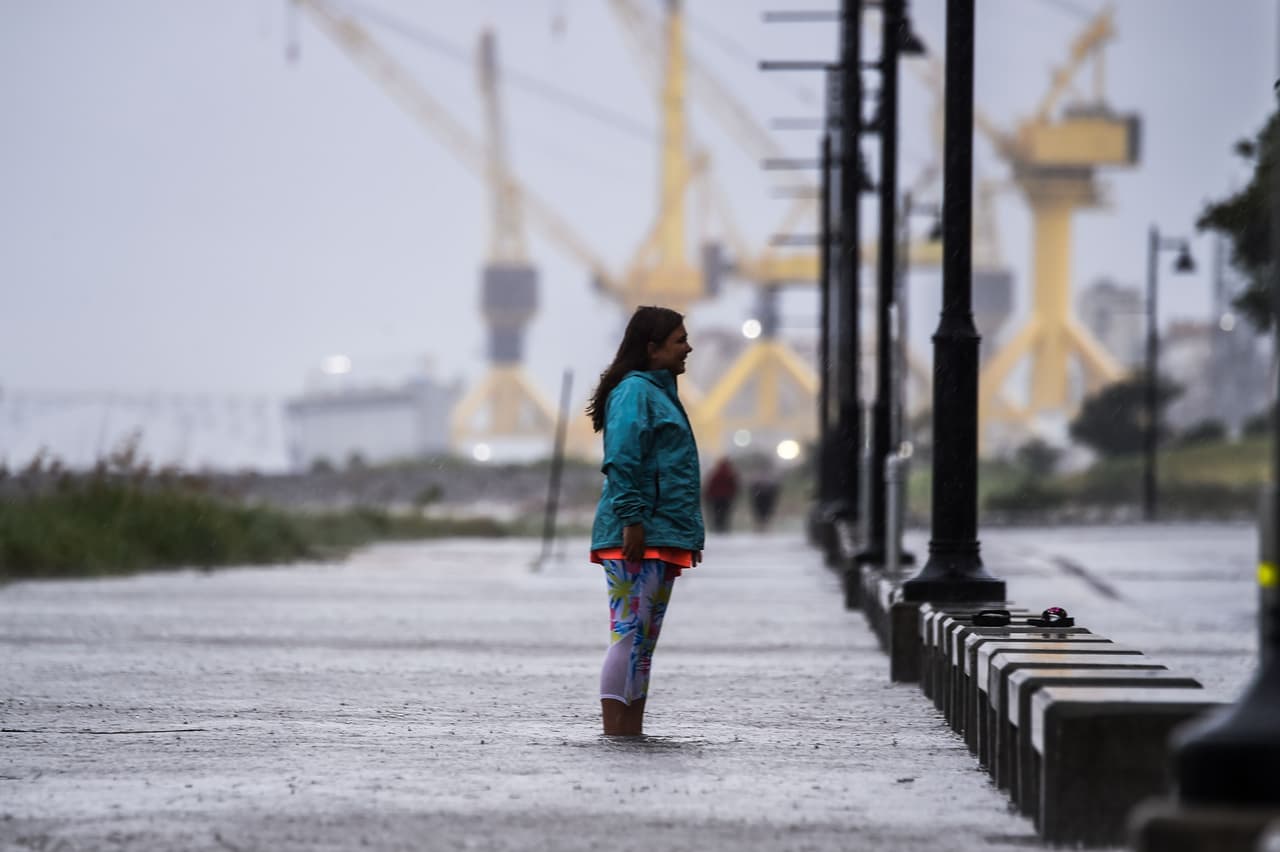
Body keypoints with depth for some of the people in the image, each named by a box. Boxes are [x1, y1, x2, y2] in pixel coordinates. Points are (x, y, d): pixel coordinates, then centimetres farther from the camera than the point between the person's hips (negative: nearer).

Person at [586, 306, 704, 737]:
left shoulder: (661, 392, 22)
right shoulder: (634, 391, -10)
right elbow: (621, 461, -19)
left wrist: (691, 534, 23)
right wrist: (632, 519, -24)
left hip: (662, 540, 10)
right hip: (636, 539, -10)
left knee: (644, 640, 11)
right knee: (630, 634, -13)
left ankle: (633, 731, 14)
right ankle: (616, 731, -15)